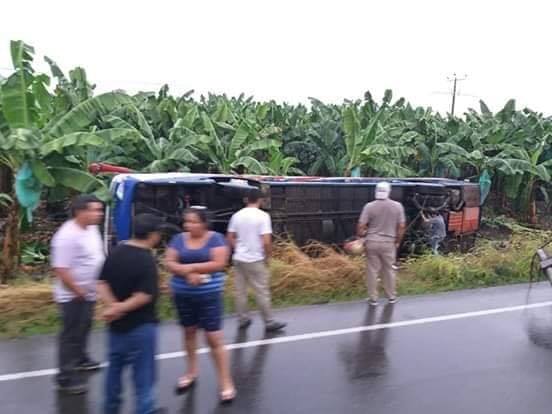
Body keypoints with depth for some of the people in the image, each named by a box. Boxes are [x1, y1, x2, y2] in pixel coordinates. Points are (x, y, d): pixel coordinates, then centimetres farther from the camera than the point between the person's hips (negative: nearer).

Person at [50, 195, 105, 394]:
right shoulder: (67, 236, -27)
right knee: (70, 334, 2)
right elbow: (60, 269, -28)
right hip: (73, 296, -9)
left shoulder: (92, 229, 2)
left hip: (88, 292, 9)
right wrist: (79, 292, -20)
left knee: (83, 329, 25)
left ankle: (80, 359, 45)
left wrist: (91, 288, 14)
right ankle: (66, 377, 14)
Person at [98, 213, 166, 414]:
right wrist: (120, 309, -17)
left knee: (115, 365, 21)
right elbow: (145, 296, -27)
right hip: (140, 325, -7)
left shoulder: (116, 252, 1)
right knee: (143, 371, 7)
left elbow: (102, 283, -1)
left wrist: (113, 306, -11)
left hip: (117, 323, 7)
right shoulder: (146, 260, -20)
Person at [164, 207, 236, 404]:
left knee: (214, 338, -3)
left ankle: (226, 383, 8)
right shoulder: (179, 239, 0)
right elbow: (169, 263, -5)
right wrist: (187, 273, -22)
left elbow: (219, 263, -19)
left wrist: (190, 267, -17)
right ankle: (191, 372, 40)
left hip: (209, 295, -4)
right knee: (189, 332, 20)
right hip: (183, 295, 4)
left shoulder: (215, 238, -9)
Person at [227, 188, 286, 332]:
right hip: (255, 260, -5)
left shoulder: (237, 215, 4)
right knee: (262, 292, 3)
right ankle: (269, 322, 12)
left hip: (238, 259, 5)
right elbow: (266, 241, -17)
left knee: (240, 291, 12)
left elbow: (230, 238, 8)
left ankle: (243, 319, 22)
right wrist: (267, 257, -3)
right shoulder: (263, 216, -12)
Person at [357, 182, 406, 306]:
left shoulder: (369, 206, -9)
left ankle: (373, 298, 15)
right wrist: (397, 242, 11)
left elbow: (361, 226, -10)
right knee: (389, 270, 15)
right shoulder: (397, 206, -3)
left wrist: (361, 235, 10)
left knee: (372, 270, 8)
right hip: (389, 243, 1)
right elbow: (401, 227, -1)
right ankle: (391, 296, 27)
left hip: (372, 242, -1)